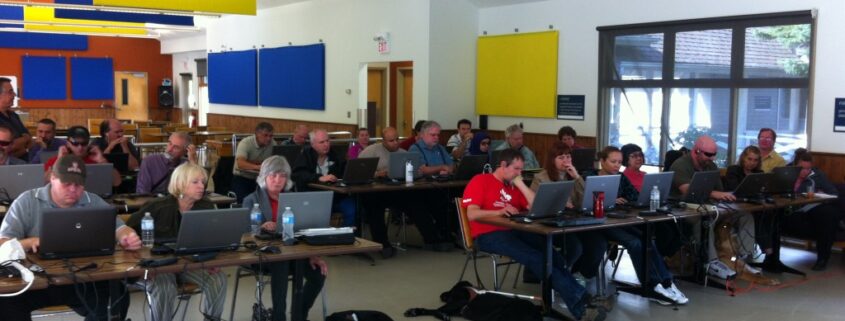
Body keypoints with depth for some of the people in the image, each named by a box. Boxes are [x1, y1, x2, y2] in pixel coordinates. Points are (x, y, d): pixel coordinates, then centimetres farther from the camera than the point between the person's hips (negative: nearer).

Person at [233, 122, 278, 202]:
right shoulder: (246, 143, -17)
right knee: (243, 202, -23)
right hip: (242, 178, -3)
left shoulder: (272, 144, -3)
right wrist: (258, 167, -49)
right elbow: (240, 164, -33)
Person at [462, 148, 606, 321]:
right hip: (488, 235, -6)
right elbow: (472, 214, -11)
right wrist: (499, 211, -26)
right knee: (535, 258, -29)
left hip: (514, 231, 6)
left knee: (550, 253, -25)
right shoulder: (480, 181, 3)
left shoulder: (515, 185, 21)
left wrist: (520, 183, 7)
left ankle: (579, 298, -32)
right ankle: (577, 299, -35)